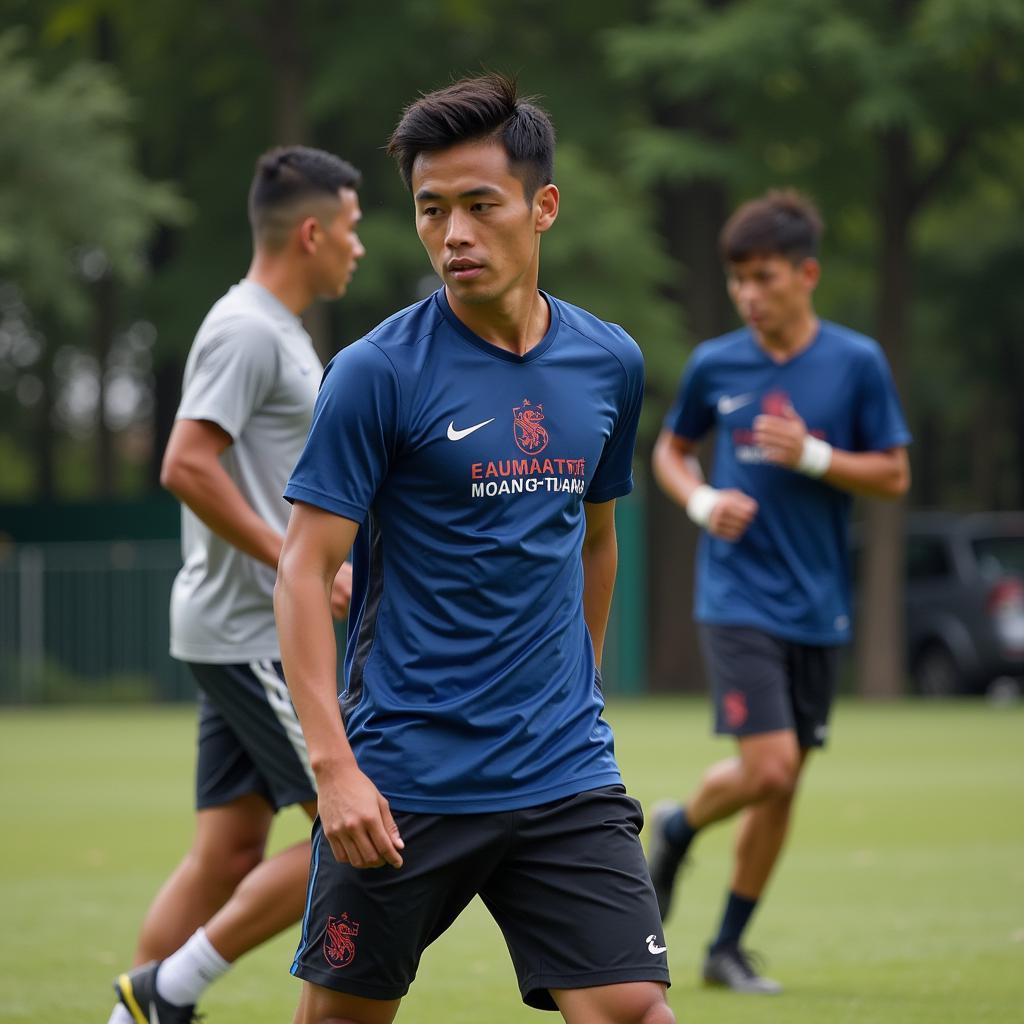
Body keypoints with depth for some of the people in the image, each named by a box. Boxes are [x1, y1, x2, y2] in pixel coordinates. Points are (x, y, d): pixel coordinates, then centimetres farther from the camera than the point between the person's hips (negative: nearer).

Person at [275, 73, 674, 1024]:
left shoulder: (609, 362, 7)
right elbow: (304, 570, -10)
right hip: (400, 783, -3)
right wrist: (333, 766, -19)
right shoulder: (377, 371, -8)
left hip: (566, 777, 4)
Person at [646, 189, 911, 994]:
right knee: (767, 768, -16)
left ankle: (729, 948, 21)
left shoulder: (857, 363, -1)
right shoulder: (714, 365, 0)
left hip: (818, 606, 2)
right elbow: (671, 450, 15)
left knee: (781, 787, 7)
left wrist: (812, 455, -15)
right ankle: (678, 827, 15)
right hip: (739, 598, -2)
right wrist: (700, 500, -6)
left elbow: (895, 476, 1)